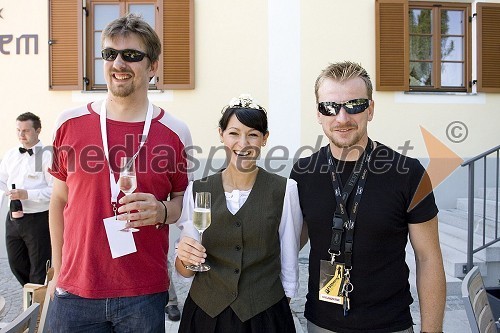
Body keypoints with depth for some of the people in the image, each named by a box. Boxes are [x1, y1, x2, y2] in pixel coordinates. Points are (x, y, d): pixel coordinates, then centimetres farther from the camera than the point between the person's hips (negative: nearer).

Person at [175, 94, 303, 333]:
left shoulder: (285, 191, -12)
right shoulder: (197, 190, -5)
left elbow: (289, 264, -2)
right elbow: (185, 269, 1)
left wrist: (278, 309, 3)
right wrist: (186, 258, -18)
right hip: (205, 313, 2)